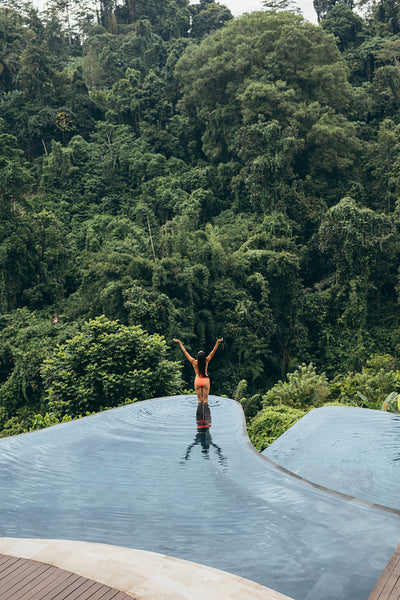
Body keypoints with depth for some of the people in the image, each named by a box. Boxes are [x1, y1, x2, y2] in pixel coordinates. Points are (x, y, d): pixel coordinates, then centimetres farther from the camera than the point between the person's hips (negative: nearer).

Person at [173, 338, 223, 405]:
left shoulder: (194, 362, -11)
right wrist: (218, 342, -12)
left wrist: (179, 342, -1)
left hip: (197, 380, 0)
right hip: (206, 380, 0)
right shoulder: (206, 361, -10)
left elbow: (185, 352, -6)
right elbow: (213, 351, -10)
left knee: (199, 399, 4)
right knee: (205, 399, 2)